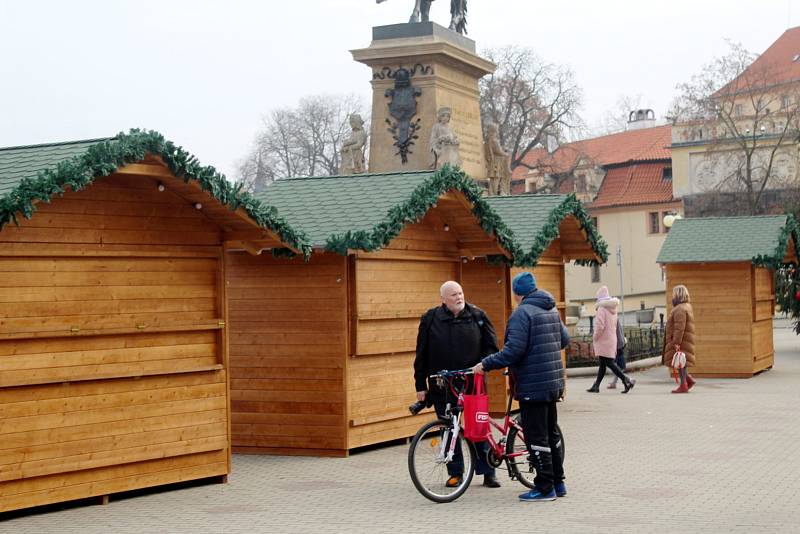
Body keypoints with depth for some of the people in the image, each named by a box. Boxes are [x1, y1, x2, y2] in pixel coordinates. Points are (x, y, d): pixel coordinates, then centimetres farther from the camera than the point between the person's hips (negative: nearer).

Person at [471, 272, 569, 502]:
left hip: (533, 386, -9)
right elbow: (564, 339, 20)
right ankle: (558, 483, 25)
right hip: (553, 383, 9)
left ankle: (545, 487, 1)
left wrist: (485, 364, -16)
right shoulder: (552, 310, 11)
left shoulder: (522, 313, -16)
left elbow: (514, 351, -23)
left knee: (536, 437, -2)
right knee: (552, 433, 18)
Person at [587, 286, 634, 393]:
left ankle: (626, 381, -16)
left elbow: (600, 326, -22)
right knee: (602, 364, 11)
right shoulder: (612, 309, 13)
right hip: (612, 339, 9)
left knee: (609, 363, -9)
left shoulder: (602, 309, -14)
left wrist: (594, 338, -8)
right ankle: (596, 386, 16)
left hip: (603, 341, -9)